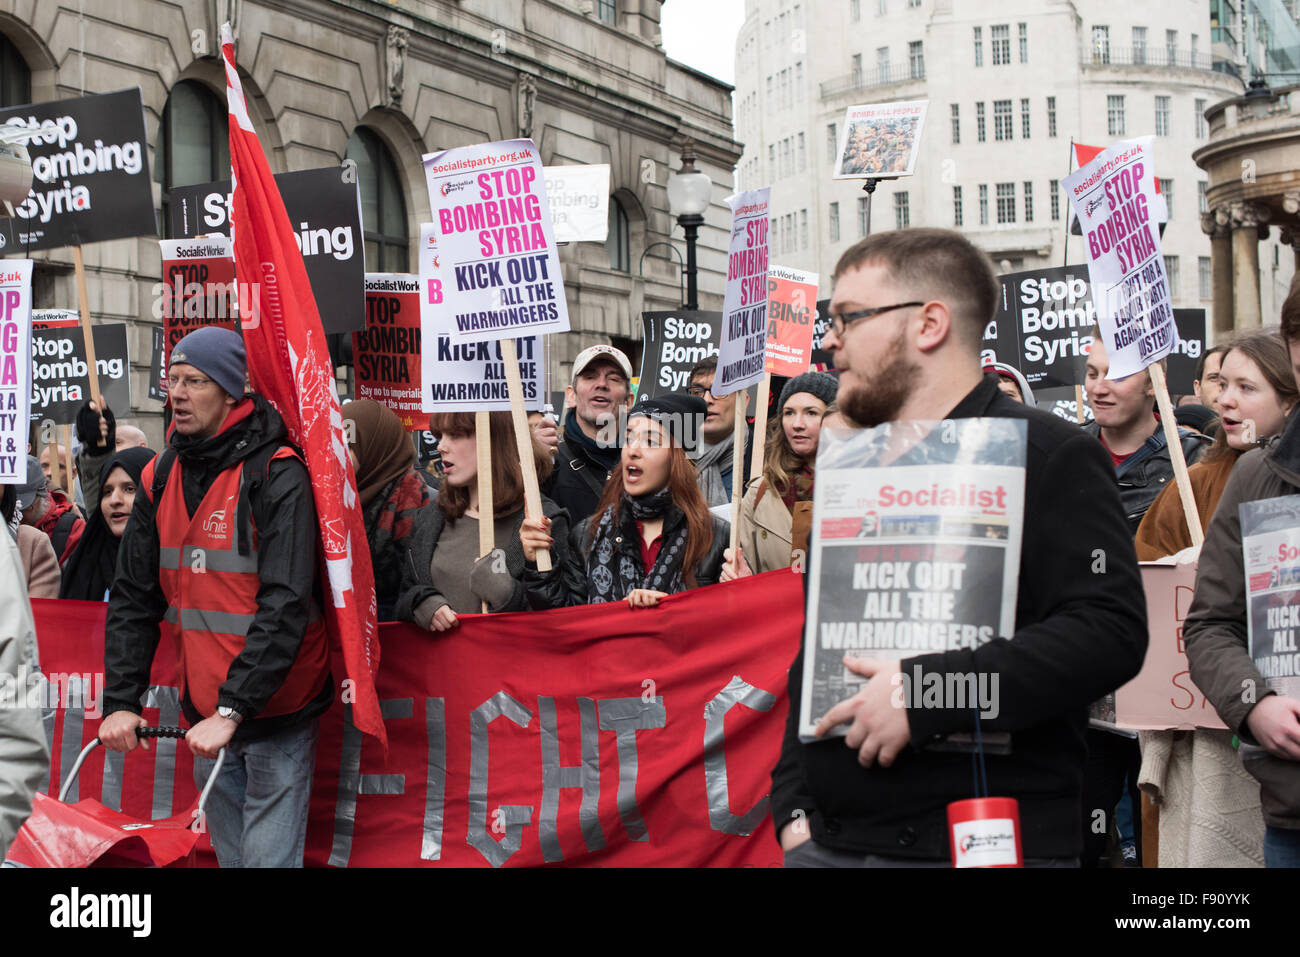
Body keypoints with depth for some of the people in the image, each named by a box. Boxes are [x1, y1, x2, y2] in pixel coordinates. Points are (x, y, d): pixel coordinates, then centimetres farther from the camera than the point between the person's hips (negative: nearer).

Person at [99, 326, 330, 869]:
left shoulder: (275, 476, -15)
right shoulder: (160, 479, 5)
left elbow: (286, 605, -23)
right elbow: (134, 598, 6)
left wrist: (232, 709, -27)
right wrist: (120, 701, -4)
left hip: (275, 711, -6)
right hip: (205, 713, 6)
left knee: (268, 856, -5)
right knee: (229, 854, 16)